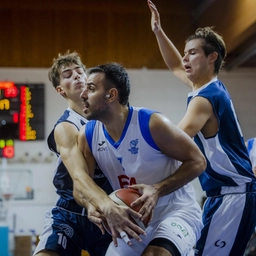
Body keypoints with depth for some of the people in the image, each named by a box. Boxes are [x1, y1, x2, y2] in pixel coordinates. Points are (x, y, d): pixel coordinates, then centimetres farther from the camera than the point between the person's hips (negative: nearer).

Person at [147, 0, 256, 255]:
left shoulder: (206, 98, -18)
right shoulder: (211, 87, 11)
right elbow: (176, 67, 30)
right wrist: (158, 32, 21)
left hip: (233, 195, -11)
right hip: (221, 193, 11)